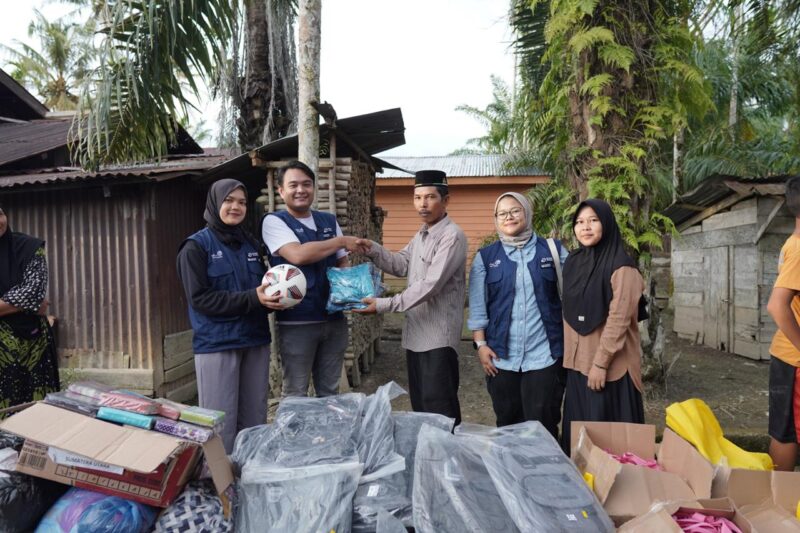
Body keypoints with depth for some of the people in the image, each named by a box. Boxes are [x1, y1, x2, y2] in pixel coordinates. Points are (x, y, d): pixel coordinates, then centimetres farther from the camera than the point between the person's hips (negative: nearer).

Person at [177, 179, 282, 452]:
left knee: (255, 418, 11)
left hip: (255, 340, 6)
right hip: (216, 344, -5)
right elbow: (200, 298, -13)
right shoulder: (196, 246, -4)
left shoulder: (252, 244, 14)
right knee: (222, 422, 1)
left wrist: (273, 296, -5)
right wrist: (252, 299, -21)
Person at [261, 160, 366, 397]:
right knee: (296, 395, 7)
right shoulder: (274, 221, -5)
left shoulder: (329, 221, 12)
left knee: (330, 391, 16)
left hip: (334, 318, 5)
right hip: (297, 322, -5)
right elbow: (298, 255, -21)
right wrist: (342, 241, -11)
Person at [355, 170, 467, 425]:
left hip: (438, 336, -9)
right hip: (415, 333, 9)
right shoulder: (420, 235, 15)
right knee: (419, 403, 17)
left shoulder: (452, 236, -17)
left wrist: (384, 304, -26)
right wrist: (373, 249, 0)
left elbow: (430, 285, -24)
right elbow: (401, 265, 17)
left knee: (439, 407, -4)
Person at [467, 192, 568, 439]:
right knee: (507, 423, 12)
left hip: (544, 354, -1)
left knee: (542, 424, 3)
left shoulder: (554, 250, 4)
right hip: (501, 356, 1)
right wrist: (480, 344, -4)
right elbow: (478, 306, 3)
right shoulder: (485, 257, 6)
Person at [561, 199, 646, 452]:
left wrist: (601, 363, -18)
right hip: (578, 362, 6)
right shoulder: (573, 262, 9)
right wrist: (568, 355, 11)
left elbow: (619, 319, -16)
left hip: (610, 366, -6)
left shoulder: (621, 266, -11)